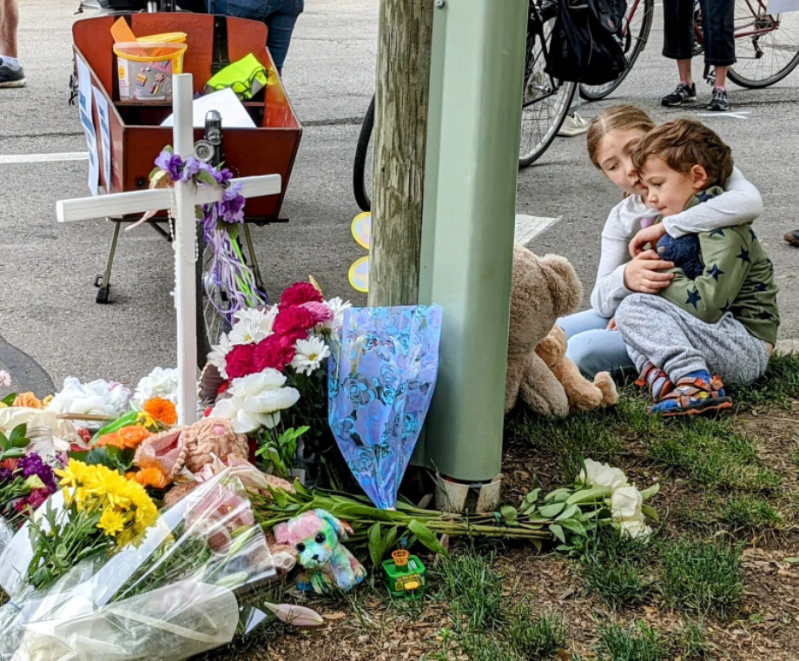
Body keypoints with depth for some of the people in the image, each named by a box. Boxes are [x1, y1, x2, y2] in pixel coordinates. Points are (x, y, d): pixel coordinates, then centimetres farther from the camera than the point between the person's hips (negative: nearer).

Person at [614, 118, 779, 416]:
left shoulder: (722, 228, -14)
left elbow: (706, 306, -24)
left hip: (747, 349, -10)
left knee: (634, 309, -19)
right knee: (628, 312, 8)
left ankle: (695, 380, -33)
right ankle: (657, 372, -18)